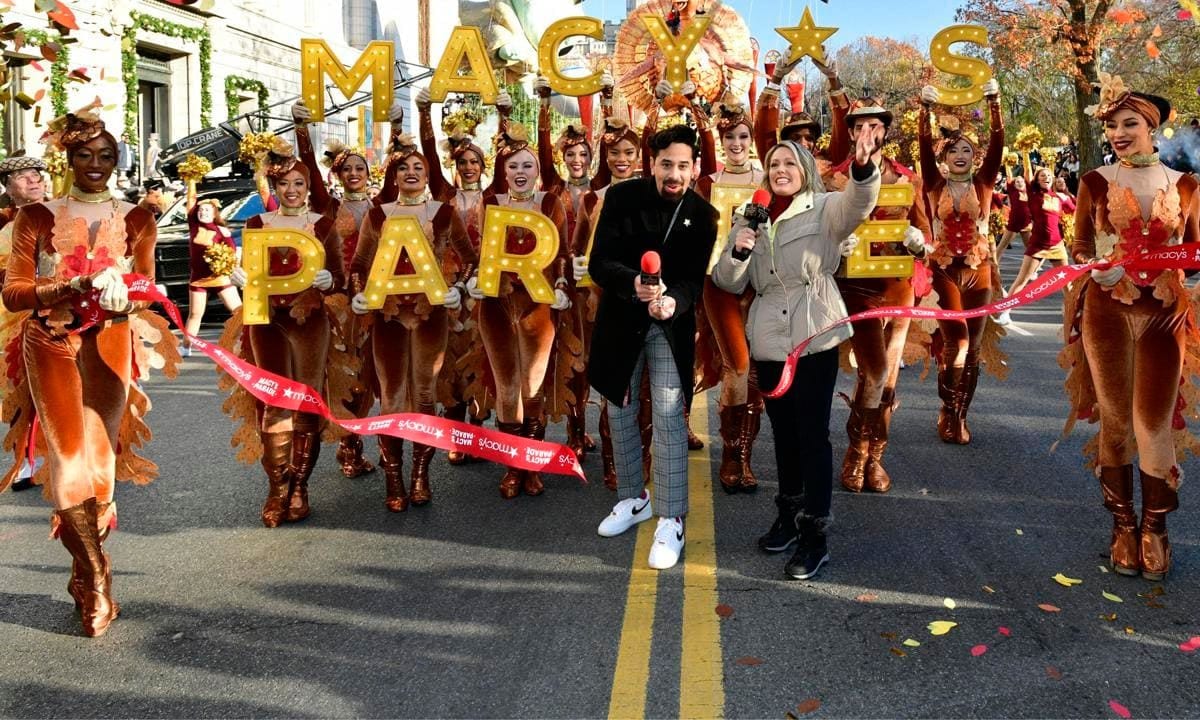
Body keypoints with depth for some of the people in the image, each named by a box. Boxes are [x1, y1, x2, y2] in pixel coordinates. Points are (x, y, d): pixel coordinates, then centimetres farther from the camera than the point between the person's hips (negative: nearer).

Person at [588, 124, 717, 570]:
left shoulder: (702, 215, -7)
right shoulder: (621, 198, -9)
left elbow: (695, 279, -11)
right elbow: (598, 263, -14)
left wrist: (673, 300, -34)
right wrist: (634, 283, -35)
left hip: (671, 325, -2)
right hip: (620, 320, 2)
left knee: (668, 416, -9)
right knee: (620, 413, 14)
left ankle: (671, 520, 1)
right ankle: (633, 498, 34)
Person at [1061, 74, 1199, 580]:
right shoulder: (1095, 183, 2)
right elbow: (1080, 248, 5)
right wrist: (1098, 269, -14)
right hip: (1107, 312, 0)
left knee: (1154, 426, -1)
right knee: (1116, 423, 6)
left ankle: (1155, 528, 15)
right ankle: (1123, 525, 19)